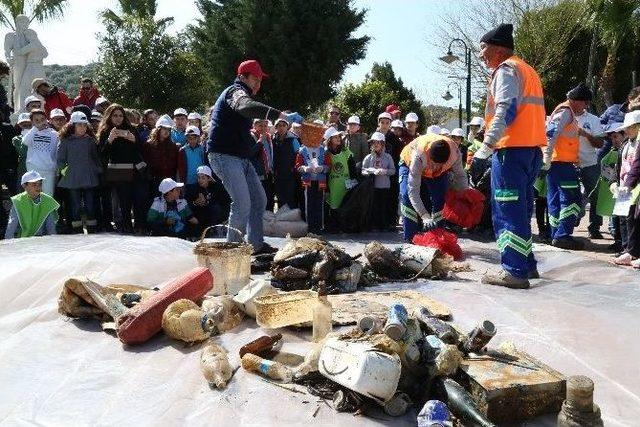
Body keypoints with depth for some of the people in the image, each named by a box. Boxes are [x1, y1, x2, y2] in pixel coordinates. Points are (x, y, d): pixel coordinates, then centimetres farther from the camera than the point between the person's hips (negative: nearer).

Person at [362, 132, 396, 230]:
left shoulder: (388, 157, 5)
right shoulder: (368, 157, 5)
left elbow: (393, 170, 4)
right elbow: (363, 171, 1)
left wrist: (384, 171, -13)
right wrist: (373, 171, -14)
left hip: (385, 186, 0)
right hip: (372, 186, 0)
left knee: (384, 207, 3)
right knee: (374, 207, 1)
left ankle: (384, 226, 12)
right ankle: (375, 226, 9)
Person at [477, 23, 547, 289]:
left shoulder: (506, 69, -5)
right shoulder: (528, 70, 24)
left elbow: (506, 110, -19)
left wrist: (488, 144, -20)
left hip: (511, 149, -10)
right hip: (532, 148, 10)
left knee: (508, 211, -8)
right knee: (520, 210, 15)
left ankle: (515, 271, -8)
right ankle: (526, 264, 21)